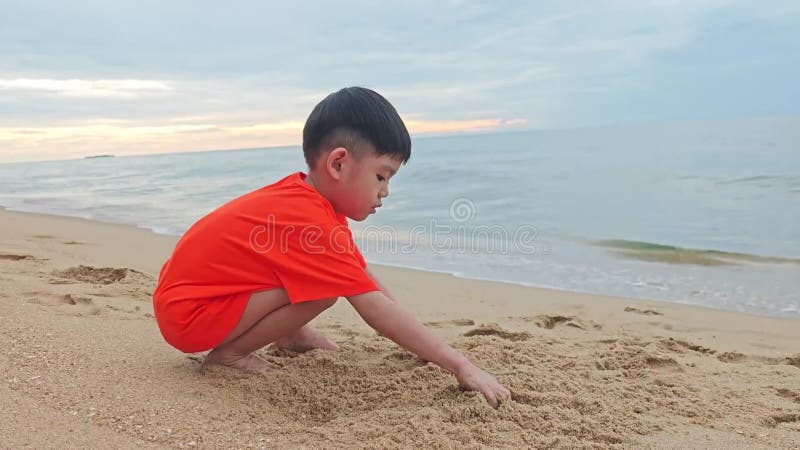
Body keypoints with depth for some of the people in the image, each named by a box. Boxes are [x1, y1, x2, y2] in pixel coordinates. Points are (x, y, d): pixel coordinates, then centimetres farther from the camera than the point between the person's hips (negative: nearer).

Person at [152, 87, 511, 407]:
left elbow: (364, 275, 7)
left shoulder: (306, 195, 1)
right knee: (321, 289, -25)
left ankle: (290, 335, 10)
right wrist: (461, 366, -27)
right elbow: (377, 310, -30)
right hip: (188, 315, -9)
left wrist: (423, 345, 8)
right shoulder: (313, 223, -28)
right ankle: (229, 352, -8)